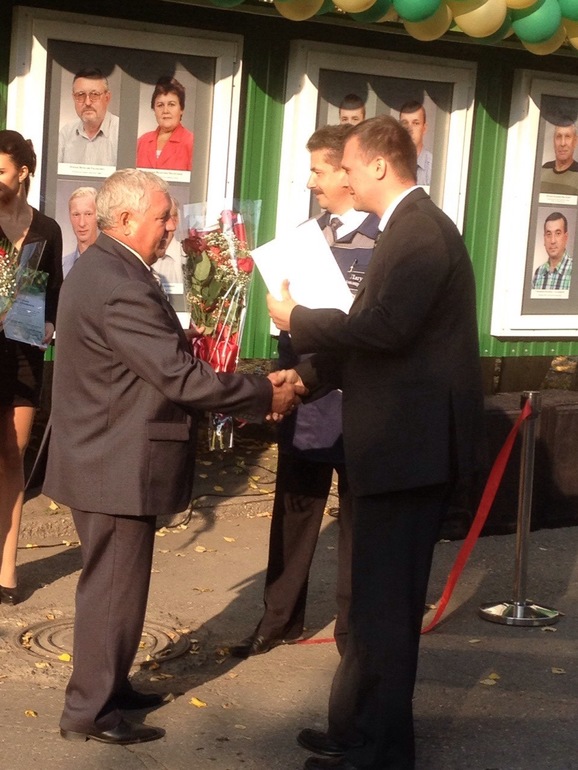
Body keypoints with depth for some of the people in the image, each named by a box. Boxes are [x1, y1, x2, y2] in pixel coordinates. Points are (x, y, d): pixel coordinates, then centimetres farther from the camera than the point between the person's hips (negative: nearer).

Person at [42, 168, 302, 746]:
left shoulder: (104, 267, 10)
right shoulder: (121, 286, -25)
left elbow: (164, 364, 12)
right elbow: (179, 375, -27)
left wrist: (247, 392, 6)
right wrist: (263, 395, -16)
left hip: (105, 457, 10)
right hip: (118, 465, -10)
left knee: (111, 581, 21)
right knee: (114, 585, 1)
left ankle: (107, 685, 34)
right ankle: (89, 712, 12)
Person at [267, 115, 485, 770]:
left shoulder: (418, 230, -17)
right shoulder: (413, 227, 16)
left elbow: (382, 327, -28)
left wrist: (297, 318, -14)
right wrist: (307, 374, 17)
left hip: (410, 444, -11)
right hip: (407, 439, 11)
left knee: (382, 602, -3)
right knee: (381, 596, 18)